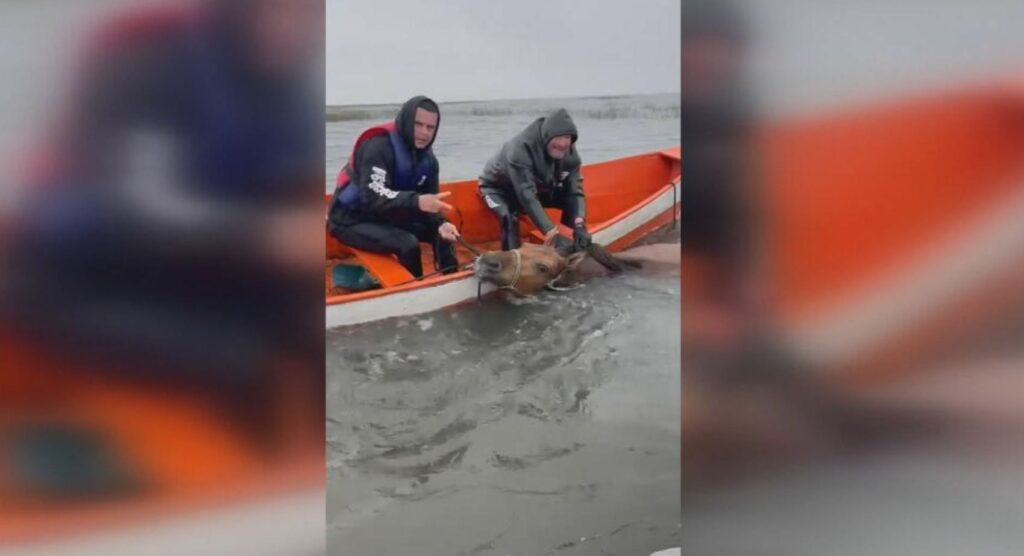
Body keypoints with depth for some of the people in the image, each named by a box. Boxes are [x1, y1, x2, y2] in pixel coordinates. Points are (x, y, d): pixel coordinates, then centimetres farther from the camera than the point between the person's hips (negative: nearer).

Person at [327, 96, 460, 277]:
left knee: (442, 232, 3)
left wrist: (440, 223, -24)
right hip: (351, 219, -8)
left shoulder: (427, 159, 0)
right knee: (408, 244, -29)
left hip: (388, 217, 8)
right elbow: (373, 196, -36)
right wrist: (416, 201, -50)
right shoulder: (379, 146, -24)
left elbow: (429, 202, -1)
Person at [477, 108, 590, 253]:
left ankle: (578, 251, 1)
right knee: (509, 218, -36)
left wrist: (579, 225, -46)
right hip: (499, 187, -6)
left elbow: (574, 191, -25)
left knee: (571, 202, -11)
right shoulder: (521, 148, -42)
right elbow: (526, 196, -47)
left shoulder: (569, 153, -21)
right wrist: (553, 234, -55)